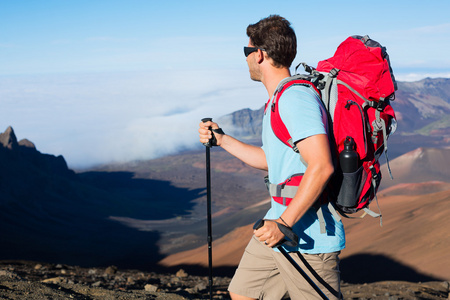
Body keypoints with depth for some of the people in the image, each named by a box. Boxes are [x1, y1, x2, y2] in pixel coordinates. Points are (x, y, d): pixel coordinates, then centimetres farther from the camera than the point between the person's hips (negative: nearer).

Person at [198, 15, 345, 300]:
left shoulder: (296, 98, -19)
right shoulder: (279, 100, 14)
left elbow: (321, 167, -29)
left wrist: (283, 223, -28)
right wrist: (221, 139, 26)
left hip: (309, 239, -10)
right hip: (279, 226, 10)